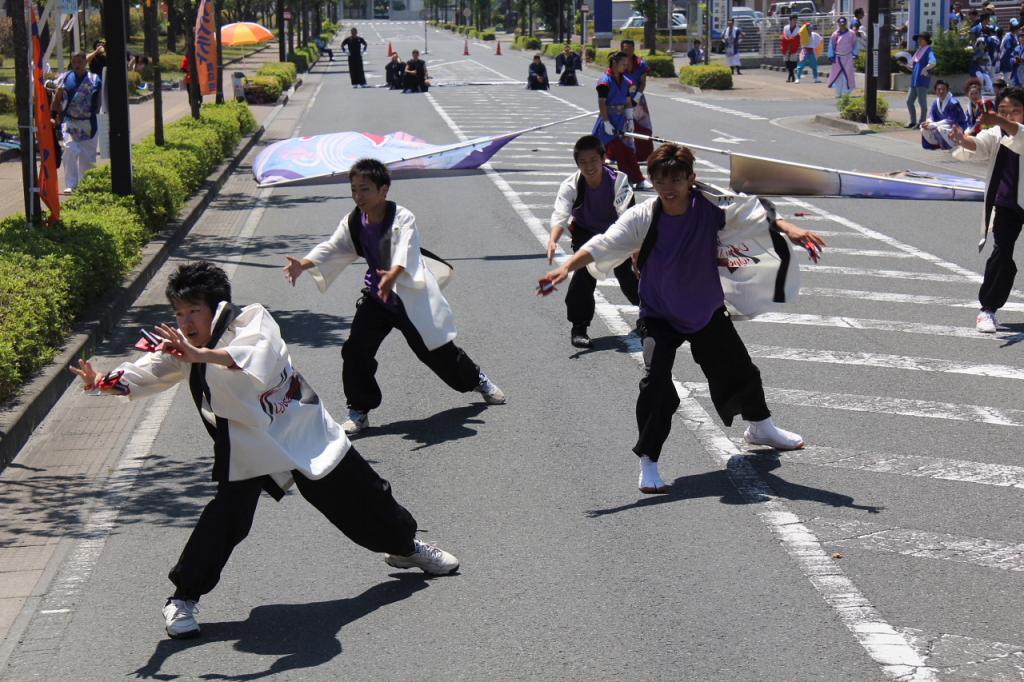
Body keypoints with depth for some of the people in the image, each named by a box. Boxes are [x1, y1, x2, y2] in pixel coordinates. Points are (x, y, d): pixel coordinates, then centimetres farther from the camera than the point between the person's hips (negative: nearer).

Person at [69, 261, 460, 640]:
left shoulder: (252, 321, -21)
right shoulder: (181, 348, -6)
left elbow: (256, 356, -42)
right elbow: (145, 375, -18)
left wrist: (201, 354, -56)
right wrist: (104, 382, -40)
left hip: (304, 434, -1)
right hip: (246, 448, 2)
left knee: (361, 497, 12)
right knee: (226, 518, -20)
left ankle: (405, 546, 40)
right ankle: (183, 598, -9)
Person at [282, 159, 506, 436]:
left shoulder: (403, 218, -21)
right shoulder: (353, 223, -4)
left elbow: (405, 252, -37)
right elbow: (331, 248, -9)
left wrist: (393, 275, -58)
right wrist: (303, 264, -28)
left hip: (410, 297, -4)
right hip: (376, 298, 4)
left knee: (438, 350, 7)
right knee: (355, 351, -11)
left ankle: (477, 379, 36)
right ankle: (359, 410, 4)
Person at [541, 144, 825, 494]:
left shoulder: (710, 206, -18)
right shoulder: (642, 218, -21)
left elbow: (756, 212, -21)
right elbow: (602, 245, -29)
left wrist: (789, 228, -40)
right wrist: (567, 267, -45)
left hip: (707, 309, 3)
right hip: (660, 316, -3)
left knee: (740, 370, 19)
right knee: (656, 382, -22)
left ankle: (760, 427, 50)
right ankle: (648, 462, -8)